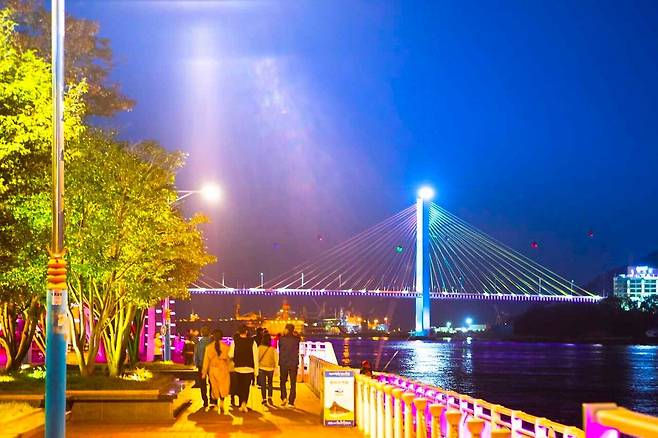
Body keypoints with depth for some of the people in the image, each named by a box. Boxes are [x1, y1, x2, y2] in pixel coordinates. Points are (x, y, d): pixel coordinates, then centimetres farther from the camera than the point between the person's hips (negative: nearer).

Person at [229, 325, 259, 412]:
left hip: (238, 368, 0)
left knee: (239, 386, 13)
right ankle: (244, 403, -15)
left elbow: (230, 355, -7)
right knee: (247, 387, 6)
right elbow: (255, 357, -5)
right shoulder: (252, 342, -5)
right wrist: (256, 370, 1)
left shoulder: (235, 342, -6)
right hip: (249, 368, 0)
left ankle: (241, 405, 16)